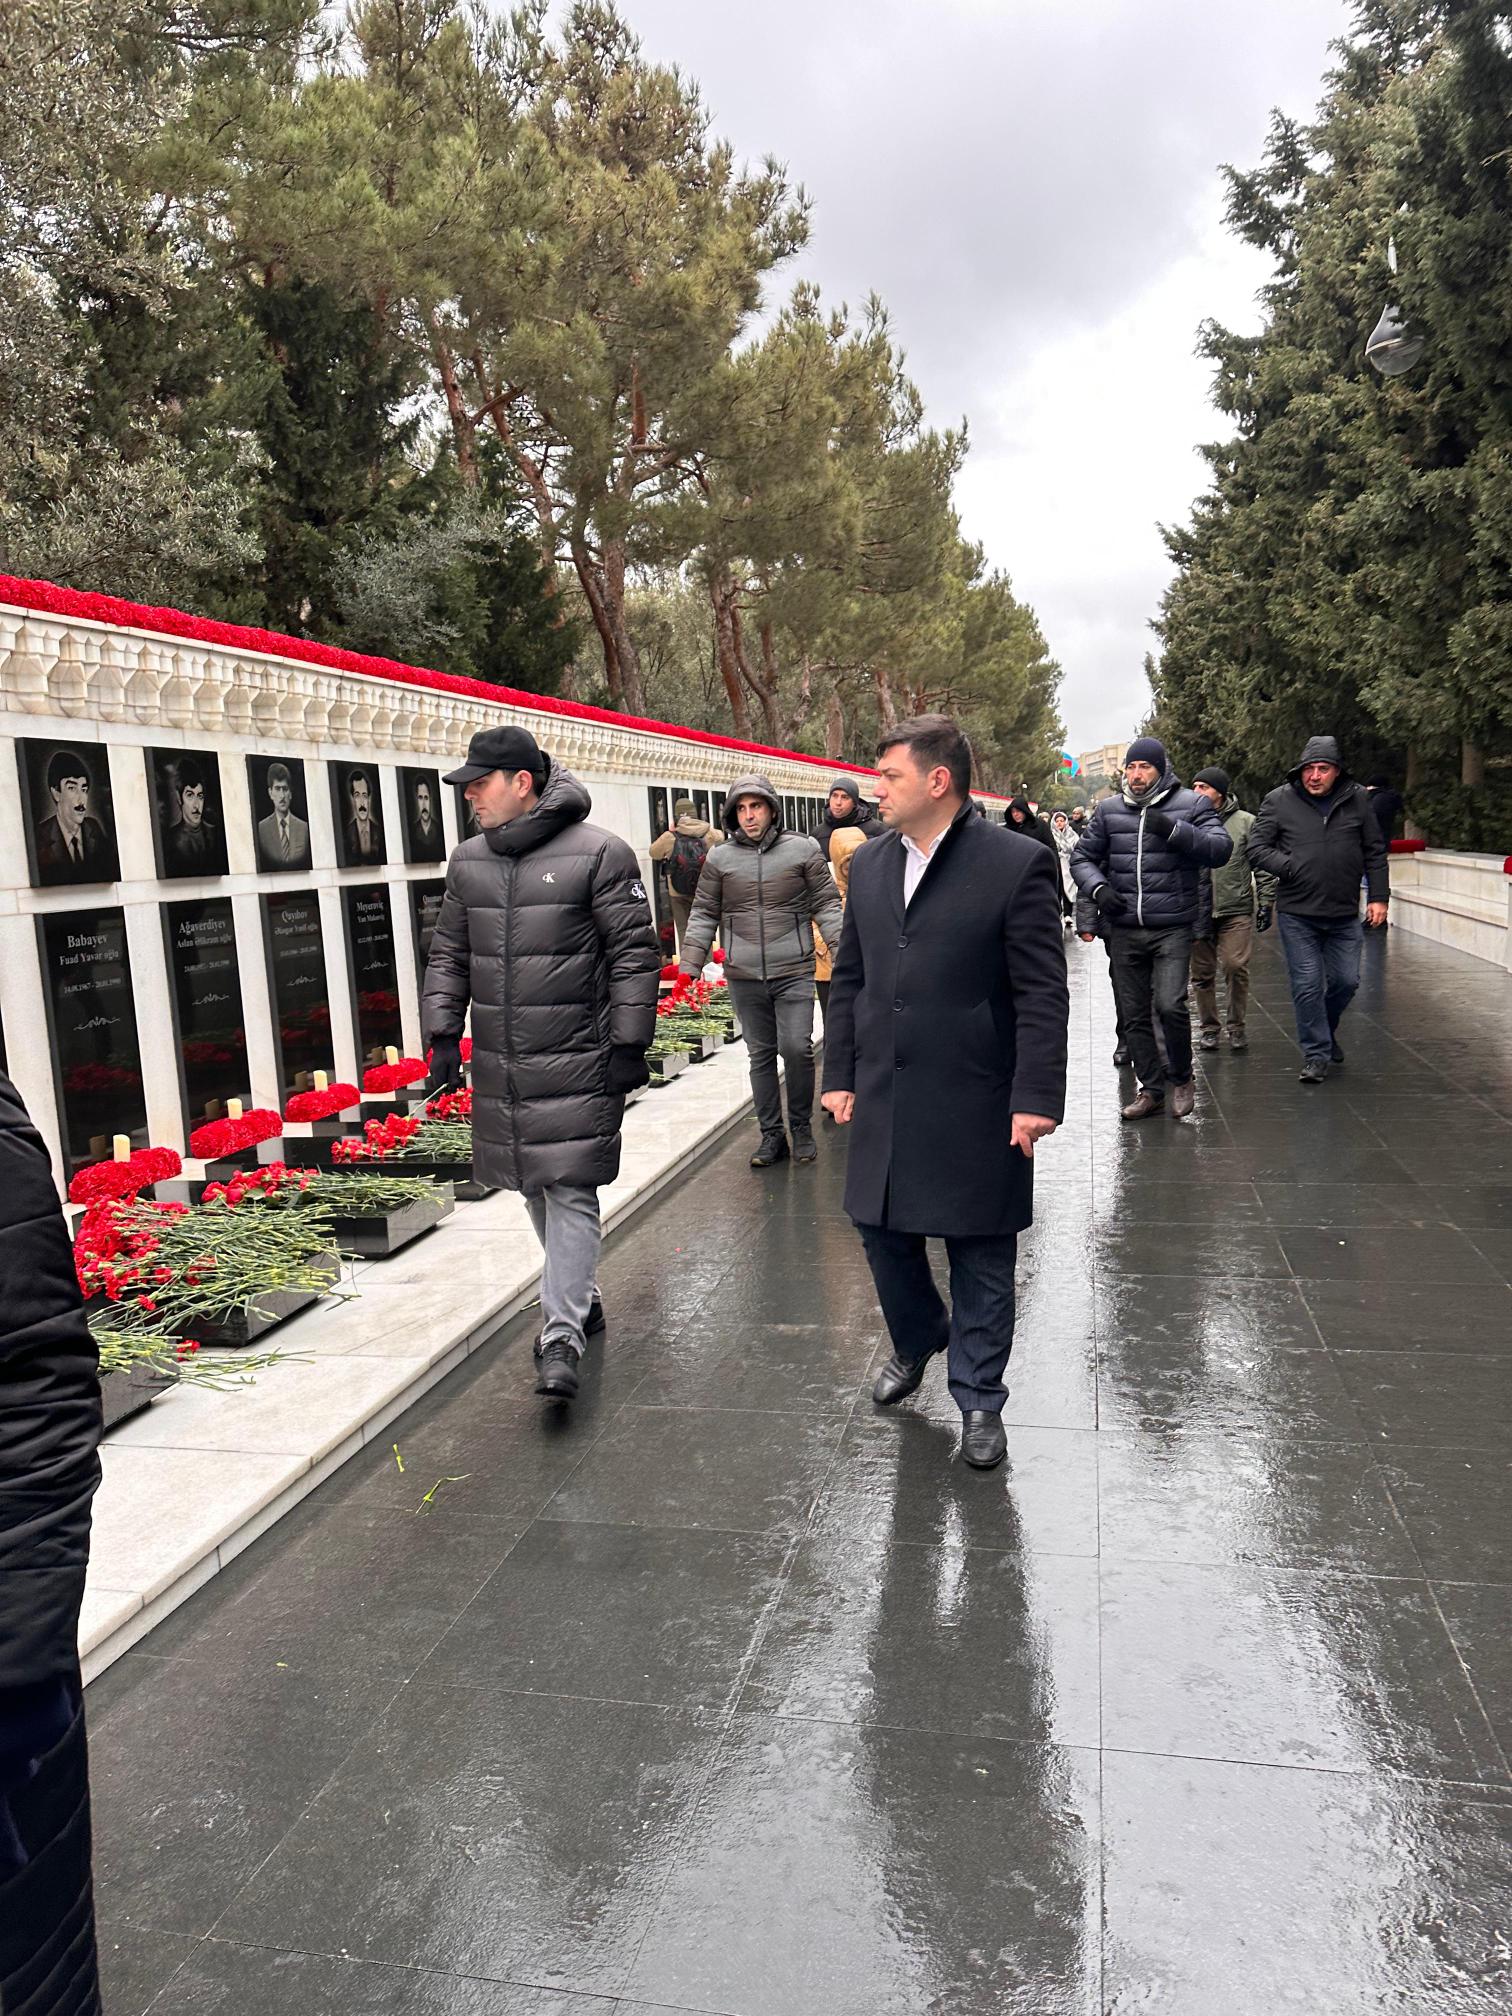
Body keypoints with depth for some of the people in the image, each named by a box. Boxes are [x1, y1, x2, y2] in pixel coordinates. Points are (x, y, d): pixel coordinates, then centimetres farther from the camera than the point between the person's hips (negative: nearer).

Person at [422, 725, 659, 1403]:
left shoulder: (598, 854, -8)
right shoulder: (467, 861, 10)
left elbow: (634, 954, -7)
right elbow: (448, 955, 17)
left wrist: (629, 1044, -9)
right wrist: (442, 1034, 10)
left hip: (576, 1066, -6)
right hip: (499, 1066, 6)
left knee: (570, 1190, -7)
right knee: (533, 1187, 14)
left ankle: (561, 1335, -2)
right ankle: (578, 1296, 34)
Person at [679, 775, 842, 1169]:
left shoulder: (803, 849, 2)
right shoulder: (720, 859, 6)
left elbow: (826, 904, 6)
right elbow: (704, 914, 11)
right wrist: (689, 966, 4)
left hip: (794, 971, -2)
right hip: (743, 975, 2)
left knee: (797, 1048, -9)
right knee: (761, 1055, 9)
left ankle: (801, 1126, 13)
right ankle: (771, 1133, 19)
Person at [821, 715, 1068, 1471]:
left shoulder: (1016, 863, -10)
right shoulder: (869, 865, 8)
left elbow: (1042, 995, -11)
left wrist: (1036, 1097, -14)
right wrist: (840, 1074, 10)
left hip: (974, 1105, -5)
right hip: (884, 1098, 5)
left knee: (980, 1257, 8)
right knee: (882, 1230, 15)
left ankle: (978, 1400, 26)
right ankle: (917, 1340, 44)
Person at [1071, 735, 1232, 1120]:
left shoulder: (1190, 804, 1)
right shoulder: (1109, 810, 9)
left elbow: (1221, 849, -11)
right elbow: (1082, 857, 14)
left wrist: (1175, 830, -24)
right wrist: (1098, 887, -6)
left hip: (1173, 929, -4)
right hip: (1124, 931, 4)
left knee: (1169, 1005, -16)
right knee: (1134, 1014, 9)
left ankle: (1182, 1078, 9)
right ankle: (1151, 1088, 23)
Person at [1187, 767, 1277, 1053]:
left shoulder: (1245, 821, 1)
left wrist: (1266, 902, -1)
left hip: (1236, 910, -2)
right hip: (1197, 910, 3)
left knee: (1236, 966, -10)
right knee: (1202, 973, 7)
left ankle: (1236, 1026, 8)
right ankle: (1209, 1027, 21)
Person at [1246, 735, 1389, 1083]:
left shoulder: (1357, 800, 3)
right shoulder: (1280, 801, -3)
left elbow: (1375, 853, 10)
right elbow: (1256, 847, -2)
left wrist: (1378, 897, 4)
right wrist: (1291, 868, -14)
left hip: (1344, 914, 3)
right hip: (1297, 914, -2)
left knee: (1346, 981, 9)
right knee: (1307, 985, -1)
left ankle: (1325, 1030, 37)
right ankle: (1316, 1054, 10)